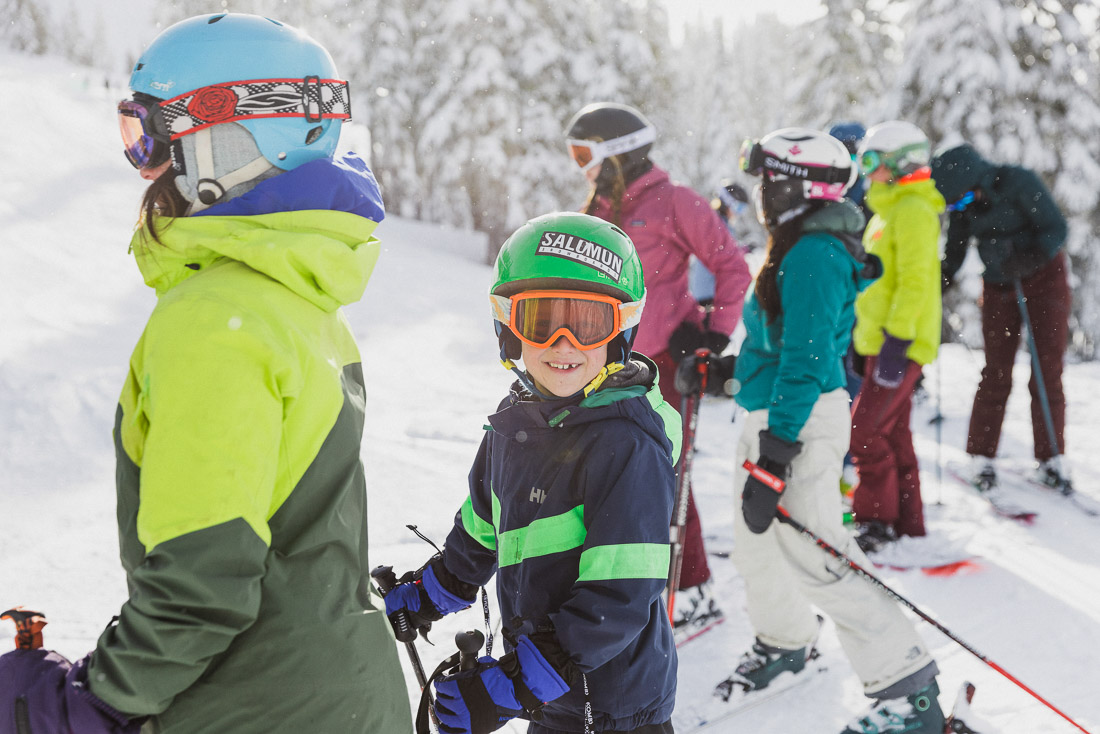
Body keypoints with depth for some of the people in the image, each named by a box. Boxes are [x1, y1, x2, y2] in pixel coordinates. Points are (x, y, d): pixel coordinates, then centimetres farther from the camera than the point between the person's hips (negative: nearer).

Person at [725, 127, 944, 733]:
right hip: (774, 415, 10)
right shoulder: (800, 247, 11)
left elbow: (805, 361, -25)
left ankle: (907, 684, 1)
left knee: (811, 554, -9)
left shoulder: (814, 255, -20)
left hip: (801, 421, -10)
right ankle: (786, 643, 44)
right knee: (754, 542, 21)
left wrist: (772, 458, -26)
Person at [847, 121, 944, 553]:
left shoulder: (913, 209, -13)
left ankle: (878, 524, -2)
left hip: (900, 344, -10)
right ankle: (907, 528, 20)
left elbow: (915, 282, -20)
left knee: (864, 432, -11)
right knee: (894, 435, 13)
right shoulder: (892, 209, 18)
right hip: (885, 342, 10)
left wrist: (896, 341, -24)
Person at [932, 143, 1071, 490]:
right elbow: (955, 251, 4)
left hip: (1044, 275, -3)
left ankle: (1050, 459, 5)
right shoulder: (963, 202, -7)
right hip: (999, 285, 3)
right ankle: (981, 456, 6)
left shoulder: (1020, 183, -21)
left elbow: (1056, 230, -19)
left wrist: (1027, 260, -33)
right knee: (997, 371, -1)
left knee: (1047, 371, -3)